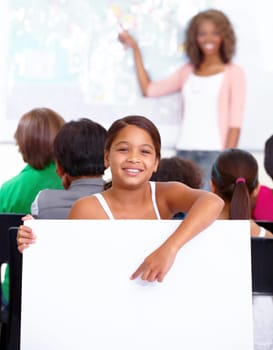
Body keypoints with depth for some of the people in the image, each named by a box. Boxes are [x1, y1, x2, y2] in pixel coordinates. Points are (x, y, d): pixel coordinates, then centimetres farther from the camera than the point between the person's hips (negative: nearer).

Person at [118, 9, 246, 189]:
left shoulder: (233, 73, 3)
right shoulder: (188, 71, 16)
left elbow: (235, 122, -2)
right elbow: (149, 89, 16)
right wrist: (135, 49, 18)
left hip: (214, 153, -4)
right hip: (184, 152, 4)